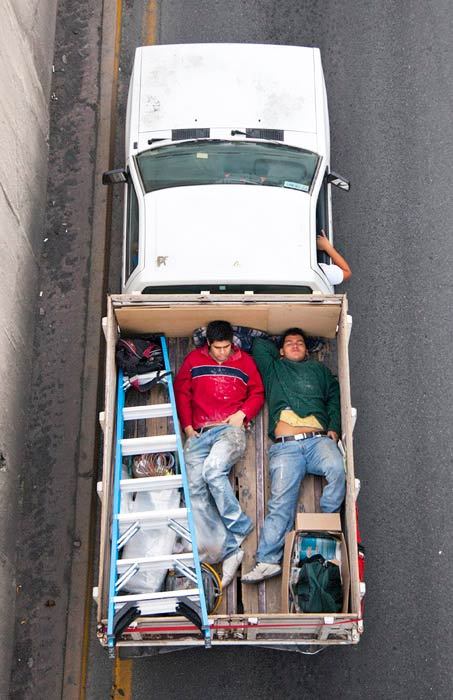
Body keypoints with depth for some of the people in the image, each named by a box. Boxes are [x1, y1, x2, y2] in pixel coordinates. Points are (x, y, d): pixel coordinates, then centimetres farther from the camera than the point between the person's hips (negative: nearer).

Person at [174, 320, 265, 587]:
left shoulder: (244, 361, 12)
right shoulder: (194, 360, 14)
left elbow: (258, 393, 16)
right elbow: (181, 392, 16)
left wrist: (242, 413, -2)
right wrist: (187, 426, 7)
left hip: (231, 429, -3)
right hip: (199, 433, 3)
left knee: (213, 470, -32)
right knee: (195, 490, -15)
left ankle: (239, 527, -17)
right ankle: (230, 550, -18)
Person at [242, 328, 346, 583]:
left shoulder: (319, 369, 29)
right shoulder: (274, 369, 28)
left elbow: (334, 397, 18)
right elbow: (259, 344, 24)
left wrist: (334, 428, 3)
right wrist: (280, 353, 34)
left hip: (318, 439, 1)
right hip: (285, 446, 0)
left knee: (336, 469, -31)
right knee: (281, 502, -13)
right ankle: (268, 561, -17)